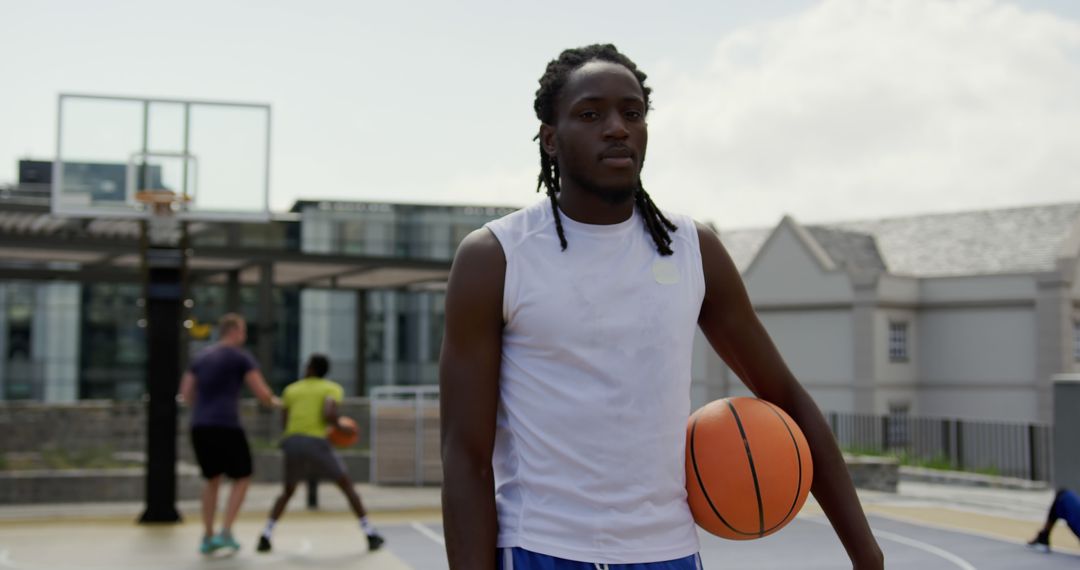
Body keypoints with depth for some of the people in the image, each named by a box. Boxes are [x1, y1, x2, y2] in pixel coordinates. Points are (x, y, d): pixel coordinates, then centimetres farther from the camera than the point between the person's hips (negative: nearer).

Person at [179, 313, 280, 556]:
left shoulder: (200, 357, 17)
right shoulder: (241, 357, 0)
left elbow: (186, 394, 17)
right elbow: (262, 394, -4)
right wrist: (275, 402, 16)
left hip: (199, 426, 6)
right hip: (226, 426, -6)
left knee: (212, 479, 19)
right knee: (242, 478, 8)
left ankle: (208, 537, 16)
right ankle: (225, 532, -1)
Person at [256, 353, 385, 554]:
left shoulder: (291, 389, 20)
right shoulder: (332, 388, 9)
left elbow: (285, 421, 18)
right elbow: (328, 414, -10)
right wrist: (341, 426, 8)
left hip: (292, 442, 3)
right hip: (316, 442, -3)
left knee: (287, 491, 24)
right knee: (347, 485, 13)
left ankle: (266, 536, 10)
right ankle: (370, 535, 10)